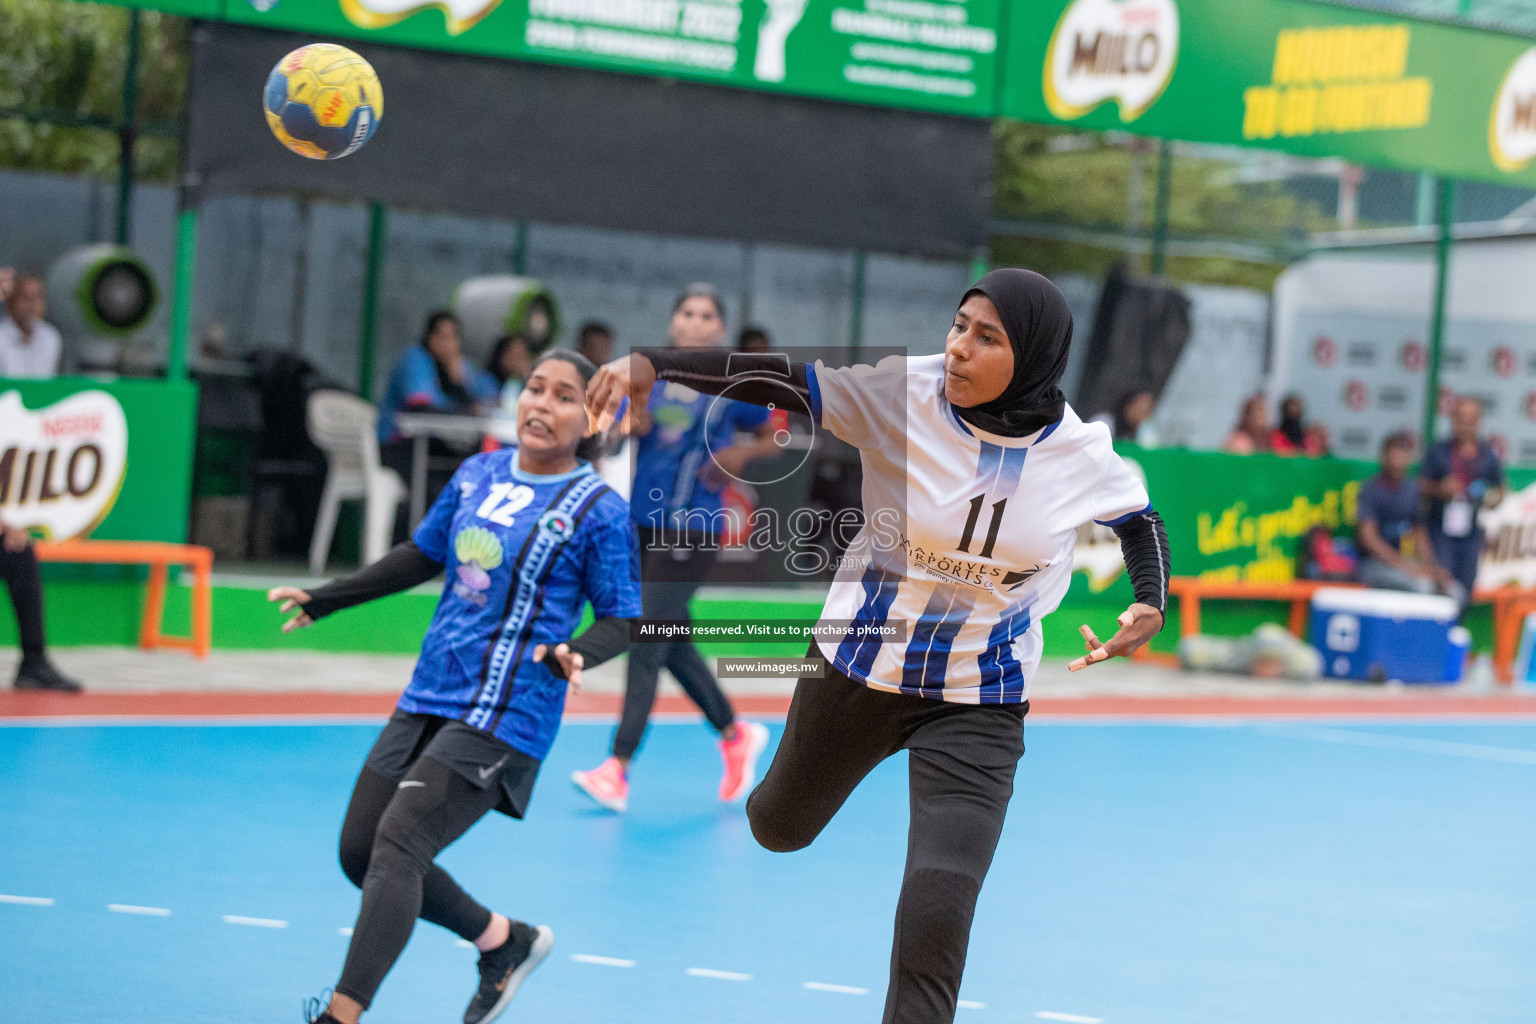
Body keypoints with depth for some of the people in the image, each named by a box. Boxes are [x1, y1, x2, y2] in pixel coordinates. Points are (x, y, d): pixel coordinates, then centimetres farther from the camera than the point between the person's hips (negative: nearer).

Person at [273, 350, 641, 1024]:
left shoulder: (599, 512, -8)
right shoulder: (478, 475, 9)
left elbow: (622, 619, -5)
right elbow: (422, 556, 23)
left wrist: (573, 654, -27)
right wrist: (325, 599, 22)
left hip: (504, 716, -7)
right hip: (428, 695, 7)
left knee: (397, 842, -20)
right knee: (360, 851, 8)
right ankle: (505, 942, 26)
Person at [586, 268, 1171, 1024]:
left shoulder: (1079, 452, -13)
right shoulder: (900, 393, -19)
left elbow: (1140, 520, 7)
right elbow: (773, 376, -25)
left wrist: (1152, 605, -12)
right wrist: (653, 365, -39)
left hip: (979, 703, -1)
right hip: (858, 667, 1)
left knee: (935, 919, -16)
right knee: (779, 828, 26)